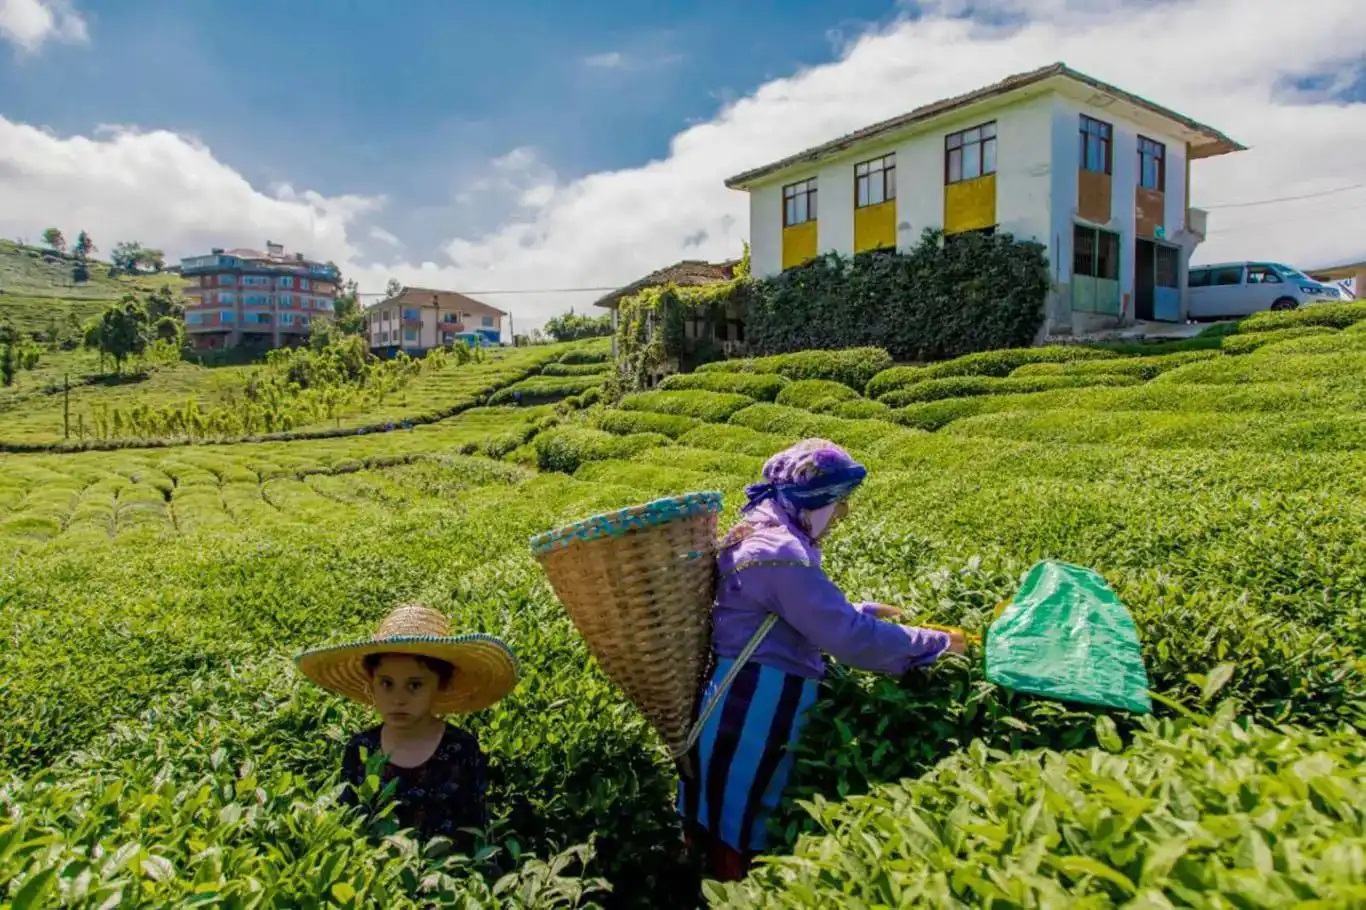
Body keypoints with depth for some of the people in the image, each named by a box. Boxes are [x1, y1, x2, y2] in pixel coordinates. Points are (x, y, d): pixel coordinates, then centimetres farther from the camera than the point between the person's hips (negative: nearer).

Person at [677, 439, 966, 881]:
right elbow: (849, 639, -24)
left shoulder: (765, 534, 10)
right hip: (752, 710, -10)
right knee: (738, 837, 6)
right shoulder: (780, 553, -24)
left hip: (752, 701, 10)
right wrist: (932, 643, -13)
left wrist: (860, 611, 19)